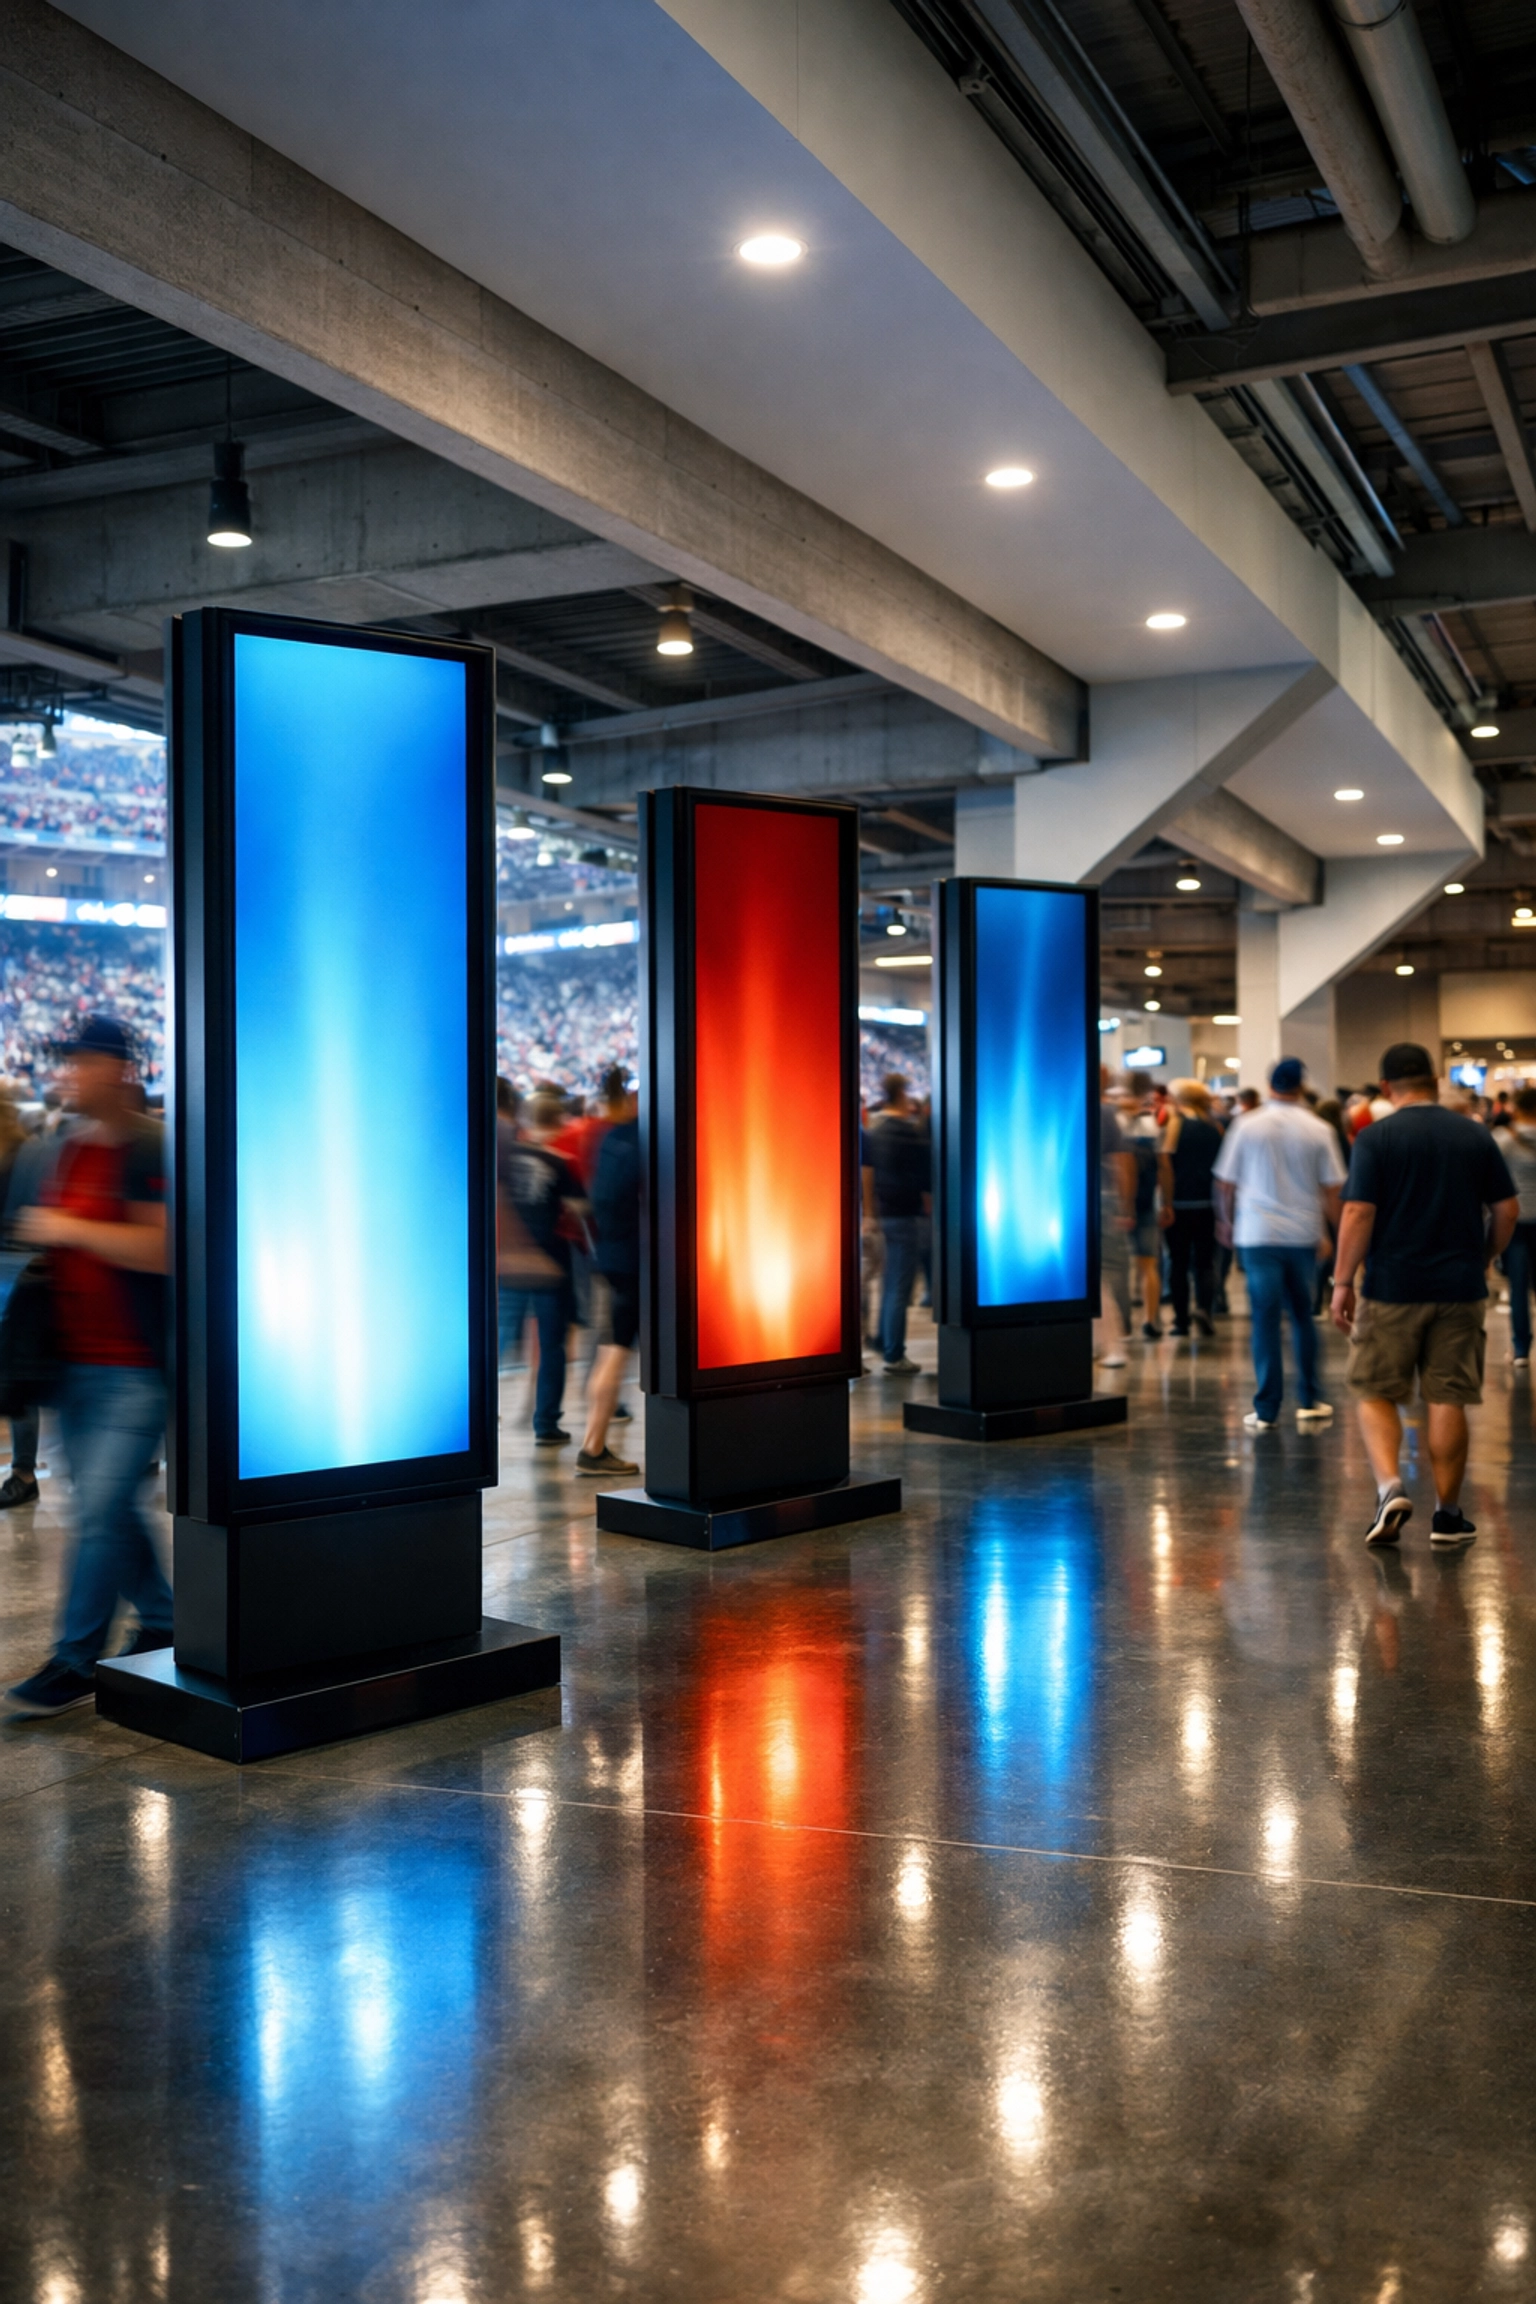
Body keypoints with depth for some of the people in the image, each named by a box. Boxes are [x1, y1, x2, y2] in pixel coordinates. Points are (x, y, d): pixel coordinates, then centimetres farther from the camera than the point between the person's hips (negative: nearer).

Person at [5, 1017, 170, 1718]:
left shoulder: (154, 1149, -13)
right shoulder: (68, 1150, 13)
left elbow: (164, 1249, -23)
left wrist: (70, 1229, -18)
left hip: (137, 1367, -8)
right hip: (77, 1362, 8)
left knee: (101, 1507, -9)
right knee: (111, 1507, 14)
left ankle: (75, 1662, -1)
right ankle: (161, 1622, 30)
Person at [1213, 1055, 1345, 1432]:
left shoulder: (1247, 1126, -2)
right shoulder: (1318, 1130, 0)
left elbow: (1225, 1182, 3)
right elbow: (1330, 1189, 1)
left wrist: (1226, 1219, 19)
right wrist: (1325, 1231, 14)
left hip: (1257, 1233, -1)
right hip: (1303, 1234, 1)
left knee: (1265, 1319, 0)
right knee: (1302, 1316, 16)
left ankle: (1266, 1410, 0)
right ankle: (1310, 1401, 19)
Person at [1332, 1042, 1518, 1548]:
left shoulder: (1374, 1138, -6)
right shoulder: (1475, 1135, 5)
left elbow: (1358, 1214, -12)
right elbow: (1508, 1210, 6)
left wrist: (1343, 1282, -5)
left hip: (1391, 1288, -2)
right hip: (1460, 1289, 3)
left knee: (1376, 1394, 9)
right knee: (1447, 1401, 7)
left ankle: (1390, 1487, -11)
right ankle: (1448, 1516, 13)